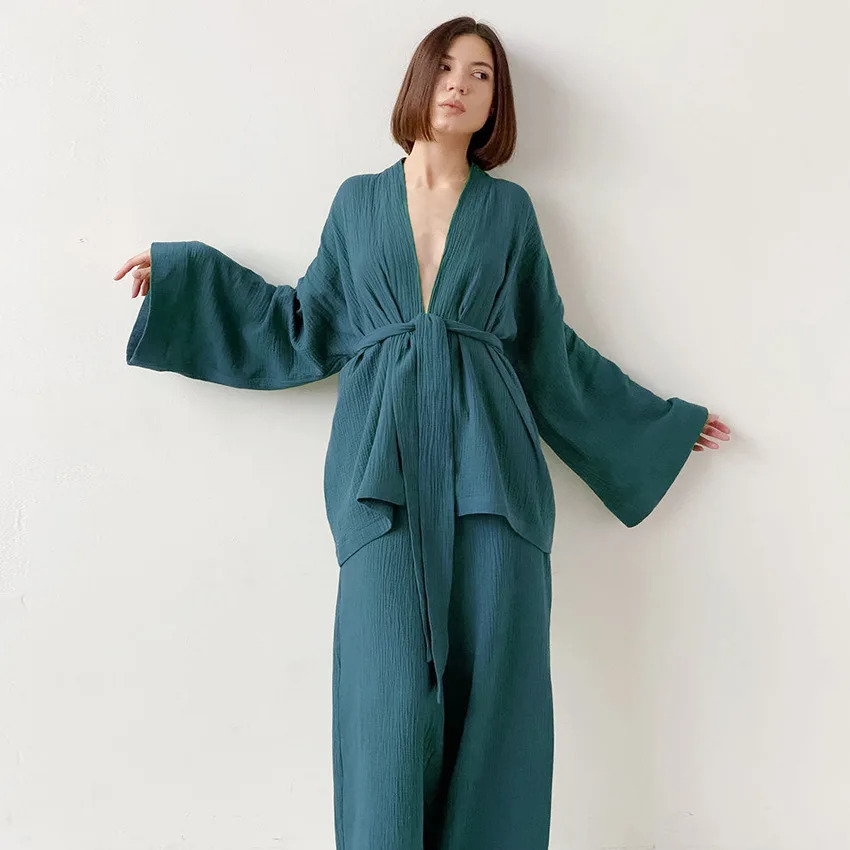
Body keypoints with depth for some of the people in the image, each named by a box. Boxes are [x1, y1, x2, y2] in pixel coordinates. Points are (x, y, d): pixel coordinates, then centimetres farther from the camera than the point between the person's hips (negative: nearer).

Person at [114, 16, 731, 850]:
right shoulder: (358, 200, 16)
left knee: (494, 679, -2)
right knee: (391, 685, -9)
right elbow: (309, 324, 17)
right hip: (386, 461, 0)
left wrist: (662, 421, 19)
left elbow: (550, 349, 16)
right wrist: (184, 274, 17)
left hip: (489, 456, 1)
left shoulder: (510, 208, 14)